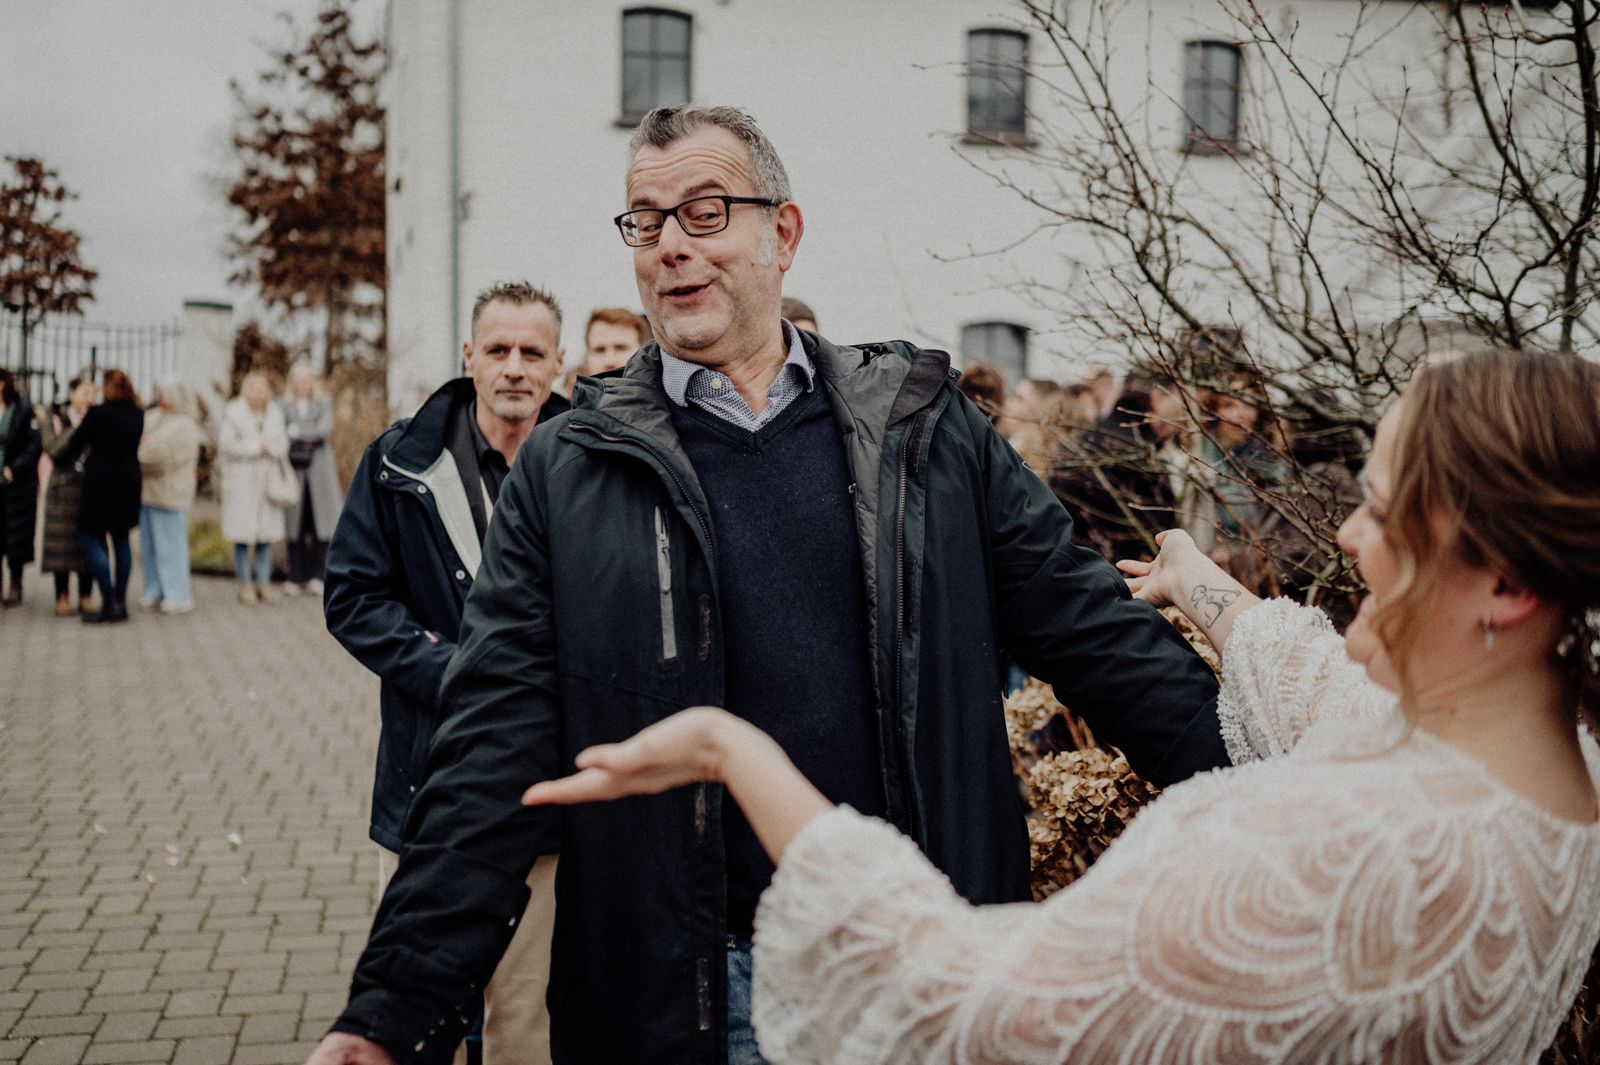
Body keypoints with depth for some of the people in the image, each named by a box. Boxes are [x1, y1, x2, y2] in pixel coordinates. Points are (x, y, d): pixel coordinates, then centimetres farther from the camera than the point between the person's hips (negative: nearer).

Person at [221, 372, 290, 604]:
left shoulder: (275, 412, 11)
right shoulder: (233, 411, -1)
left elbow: (282, 446, 2)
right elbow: (228, 445, -10)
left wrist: (246, 446, -9)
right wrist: (259, 446, -8)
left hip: (268, 481, 3)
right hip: (241, 481, -3)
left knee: (266, 536, 3)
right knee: (243, 537, -3)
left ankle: (264, 584, 11)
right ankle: (245, 586, 4)